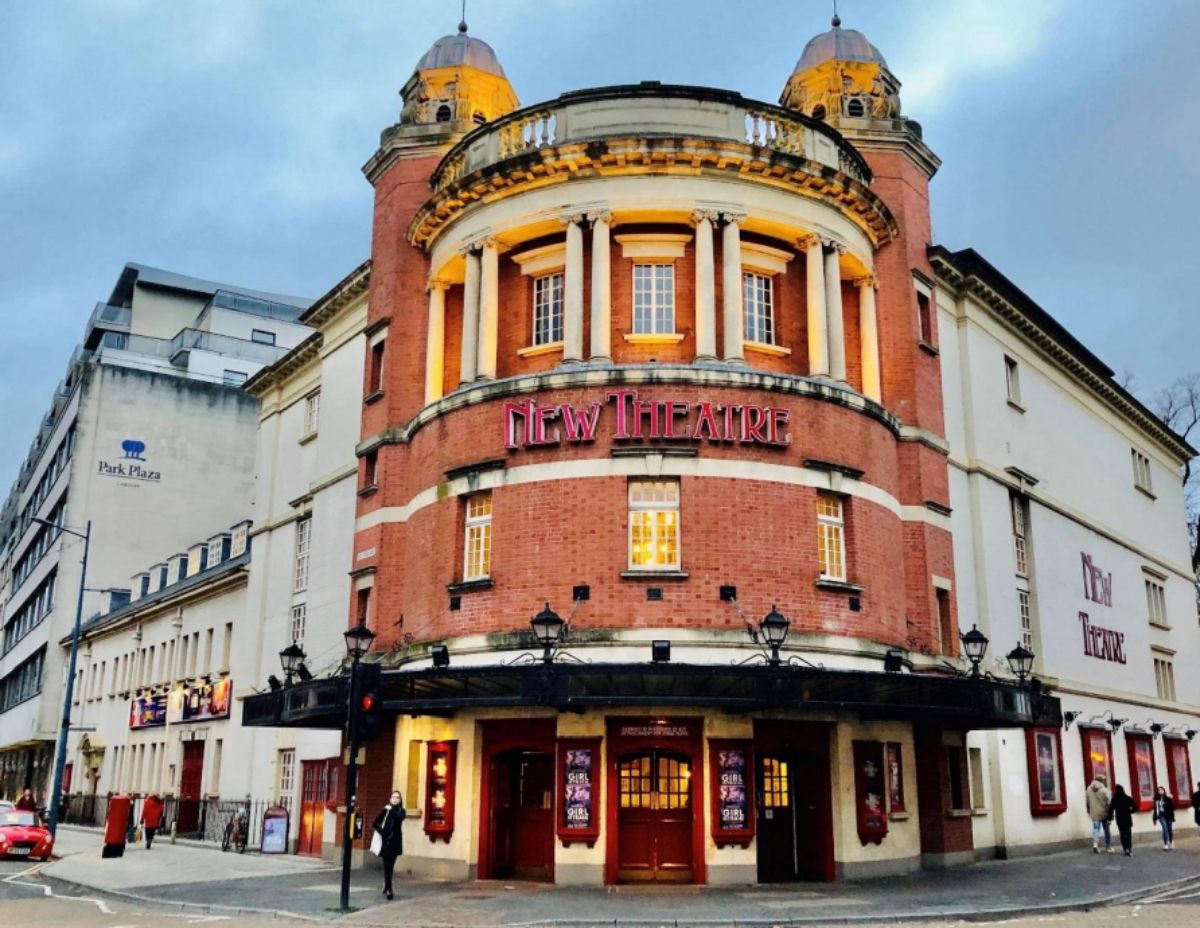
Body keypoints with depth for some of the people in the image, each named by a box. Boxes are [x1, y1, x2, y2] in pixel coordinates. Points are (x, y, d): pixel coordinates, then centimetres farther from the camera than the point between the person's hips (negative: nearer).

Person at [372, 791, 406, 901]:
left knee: (390, 866, 5)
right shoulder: (385, 810, 2)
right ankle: (388, 889, -9)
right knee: (387, 866, -8)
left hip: (395, 842, 2)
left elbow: (400, 818, -18)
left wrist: (391, 810, -16)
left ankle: (386, 888, 18)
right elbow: (376, 823, 2)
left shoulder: (401, 811, 5)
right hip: (385, 841, -2)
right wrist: (382, 832, -9)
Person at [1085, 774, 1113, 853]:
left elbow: (1088, 801, 9)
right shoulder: (1103, 790, -14)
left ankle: (1095, 843, -20)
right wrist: (1110, 814, -5)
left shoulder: (1089, 789, 1)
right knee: (1107, 829, 11)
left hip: (1094, 813, 3)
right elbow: (1109, 802, -12)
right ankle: (1109, 846, 20)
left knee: (1096, 829, 2)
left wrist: (1089, 811, 19)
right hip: (1104, 813, -3)